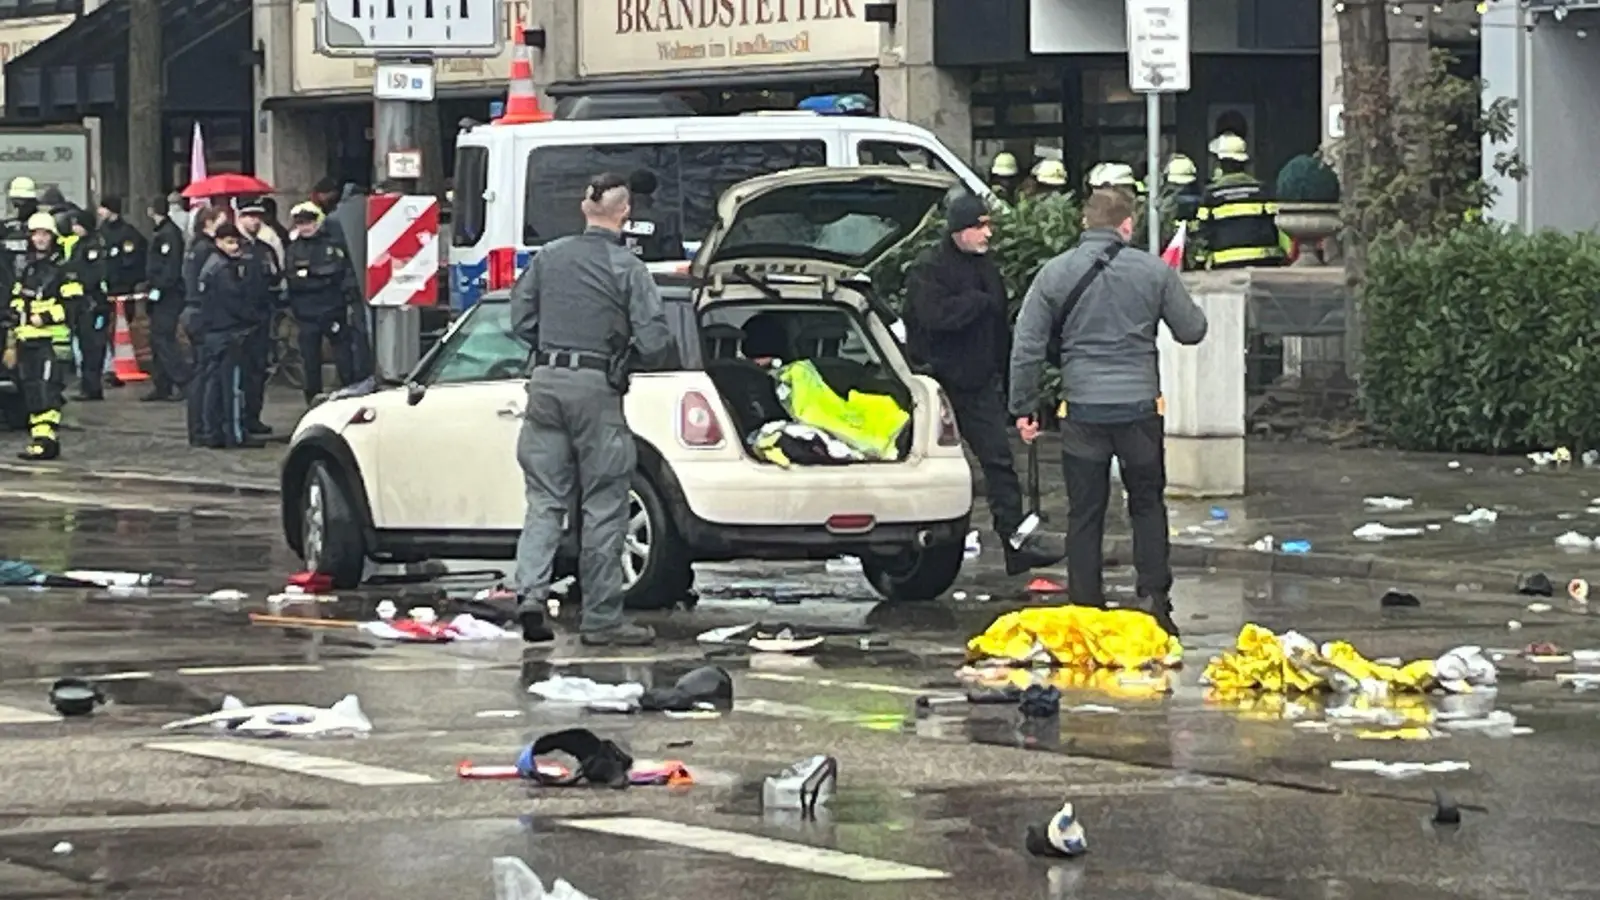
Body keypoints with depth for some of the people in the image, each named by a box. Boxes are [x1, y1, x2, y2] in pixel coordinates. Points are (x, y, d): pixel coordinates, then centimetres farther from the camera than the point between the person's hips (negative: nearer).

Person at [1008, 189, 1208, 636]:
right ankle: (1154, 596, 7)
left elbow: (1027, 347, -1)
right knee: (1147, 505, 14)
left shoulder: (1055, 273, 0)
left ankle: (1085, 607, 8)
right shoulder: (1153, 271, -2)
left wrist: (1024, 407, 7)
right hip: (1139, 406, 0)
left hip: (1083, 410, 0)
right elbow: (1191, 330, 7)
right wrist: (1192, 309, 29)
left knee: (1085, 512, 7)